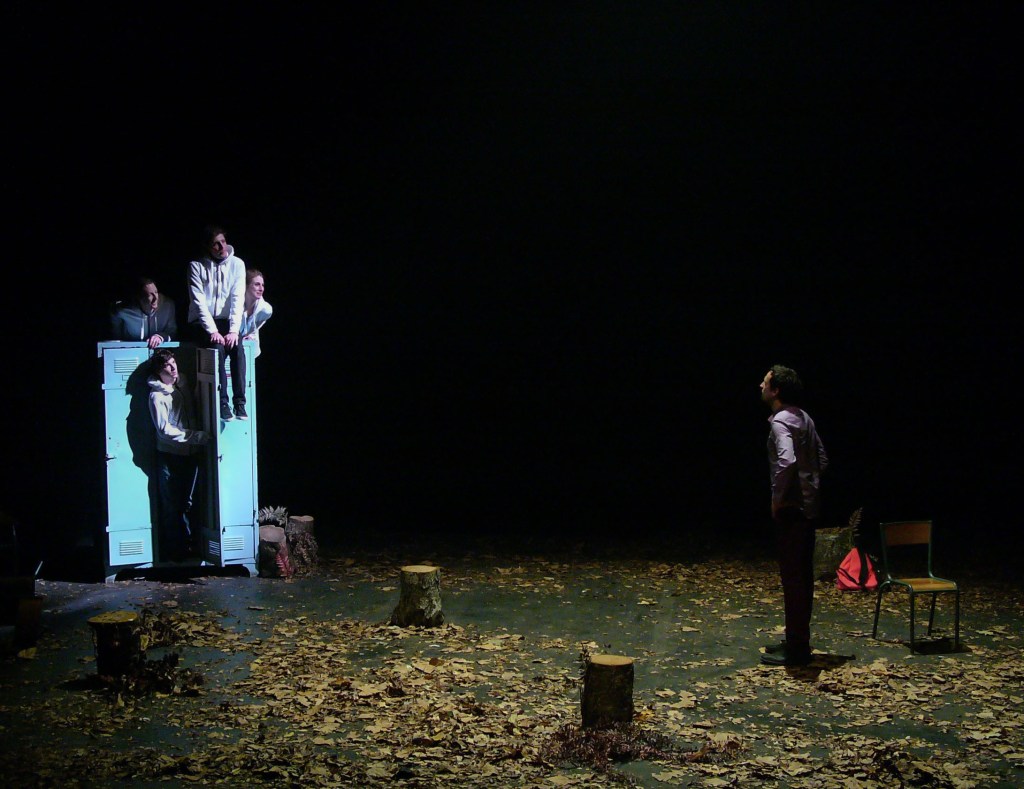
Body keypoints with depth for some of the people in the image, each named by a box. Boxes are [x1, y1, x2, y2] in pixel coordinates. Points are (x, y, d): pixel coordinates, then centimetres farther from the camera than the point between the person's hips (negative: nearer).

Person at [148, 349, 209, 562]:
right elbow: (165, 430, -19)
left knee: (188, 504, 14)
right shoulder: (157, 396, -13)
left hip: (190, 455, 6)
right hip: (169, 457, -6)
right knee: (172, 506, 3)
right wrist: (197, 436, -23)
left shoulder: (183, 384, 7)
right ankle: (174, 550, 13)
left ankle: (190, 545, 24)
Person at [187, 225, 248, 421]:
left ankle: (240, 403, -25)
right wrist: (212, 331, -23)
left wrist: (234, 330, -20)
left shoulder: (237, 264, 0)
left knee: (238, 348, -28)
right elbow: (199, 302, -13)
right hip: (202, 323, -2)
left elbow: (238, 299, -8)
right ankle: (223, 403, -27)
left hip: (225, 320, 2)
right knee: (218, 348, -31)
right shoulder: (196, 266, -6)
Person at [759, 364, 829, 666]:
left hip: (792, 509, -10)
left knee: (793, 577, -4)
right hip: (809, 507, 10)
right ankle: (798, 640, 25)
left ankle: (796, 649, 2)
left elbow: (787, 461, -32)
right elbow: (822, 458, 22)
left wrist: (777, 498, -20)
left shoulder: (780, 422, -16)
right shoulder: (804, 418, 13)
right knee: (802, 576, 15)